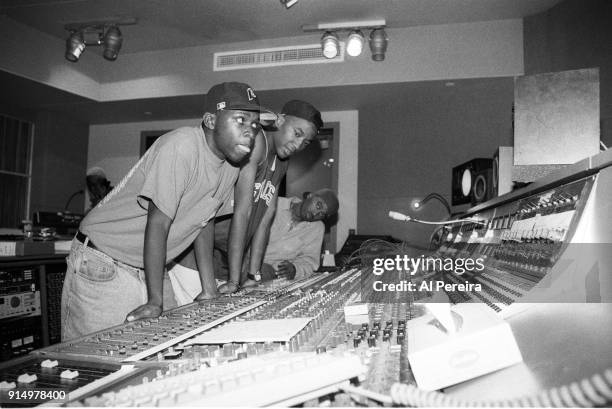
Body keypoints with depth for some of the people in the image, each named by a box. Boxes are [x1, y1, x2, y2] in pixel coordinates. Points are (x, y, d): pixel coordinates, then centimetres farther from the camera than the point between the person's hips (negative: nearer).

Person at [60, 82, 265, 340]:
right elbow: (158, 224, -25)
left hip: (147, 268, 7)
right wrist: (155, 301, -22)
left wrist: (208, 288, 5)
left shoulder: (232, 165, -2)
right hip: (101, 266, -6)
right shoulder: (181, 147, -26)